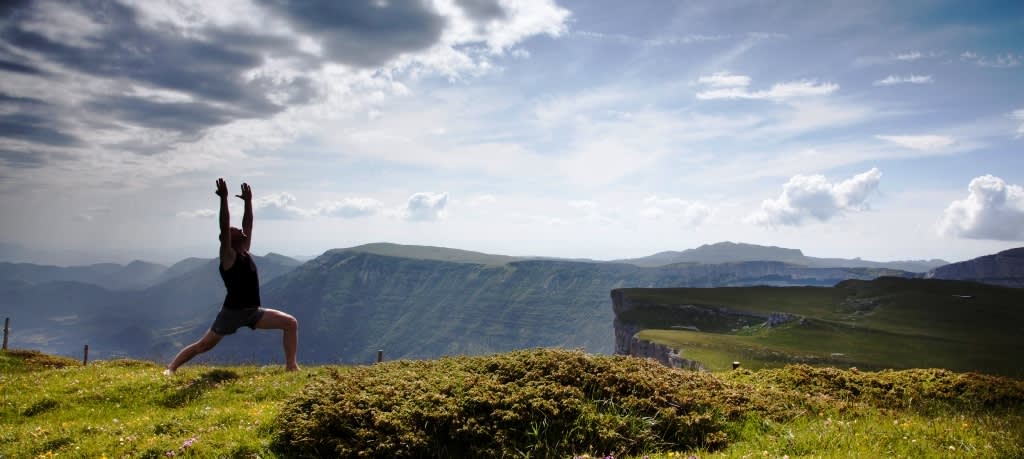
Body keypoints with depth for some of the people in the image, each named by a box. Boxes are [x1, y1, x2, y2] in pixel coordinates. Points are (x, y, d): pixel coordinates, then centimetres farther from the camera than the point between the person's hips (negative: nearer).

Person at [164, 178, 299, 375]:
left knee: (291, 323, -5)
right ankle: (171, 368, 12)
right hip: (232, 311, -6)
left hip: (253, 311, 6)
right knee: (204, 345, -2)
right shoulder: (228, 256, -8)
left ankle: (291, 366, -3)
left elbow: (248, 225, 16)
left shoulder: (245, 252, 11)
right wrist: (224, 199, -26)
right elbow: (224, 229, -21)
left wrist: (248, 201, 12)